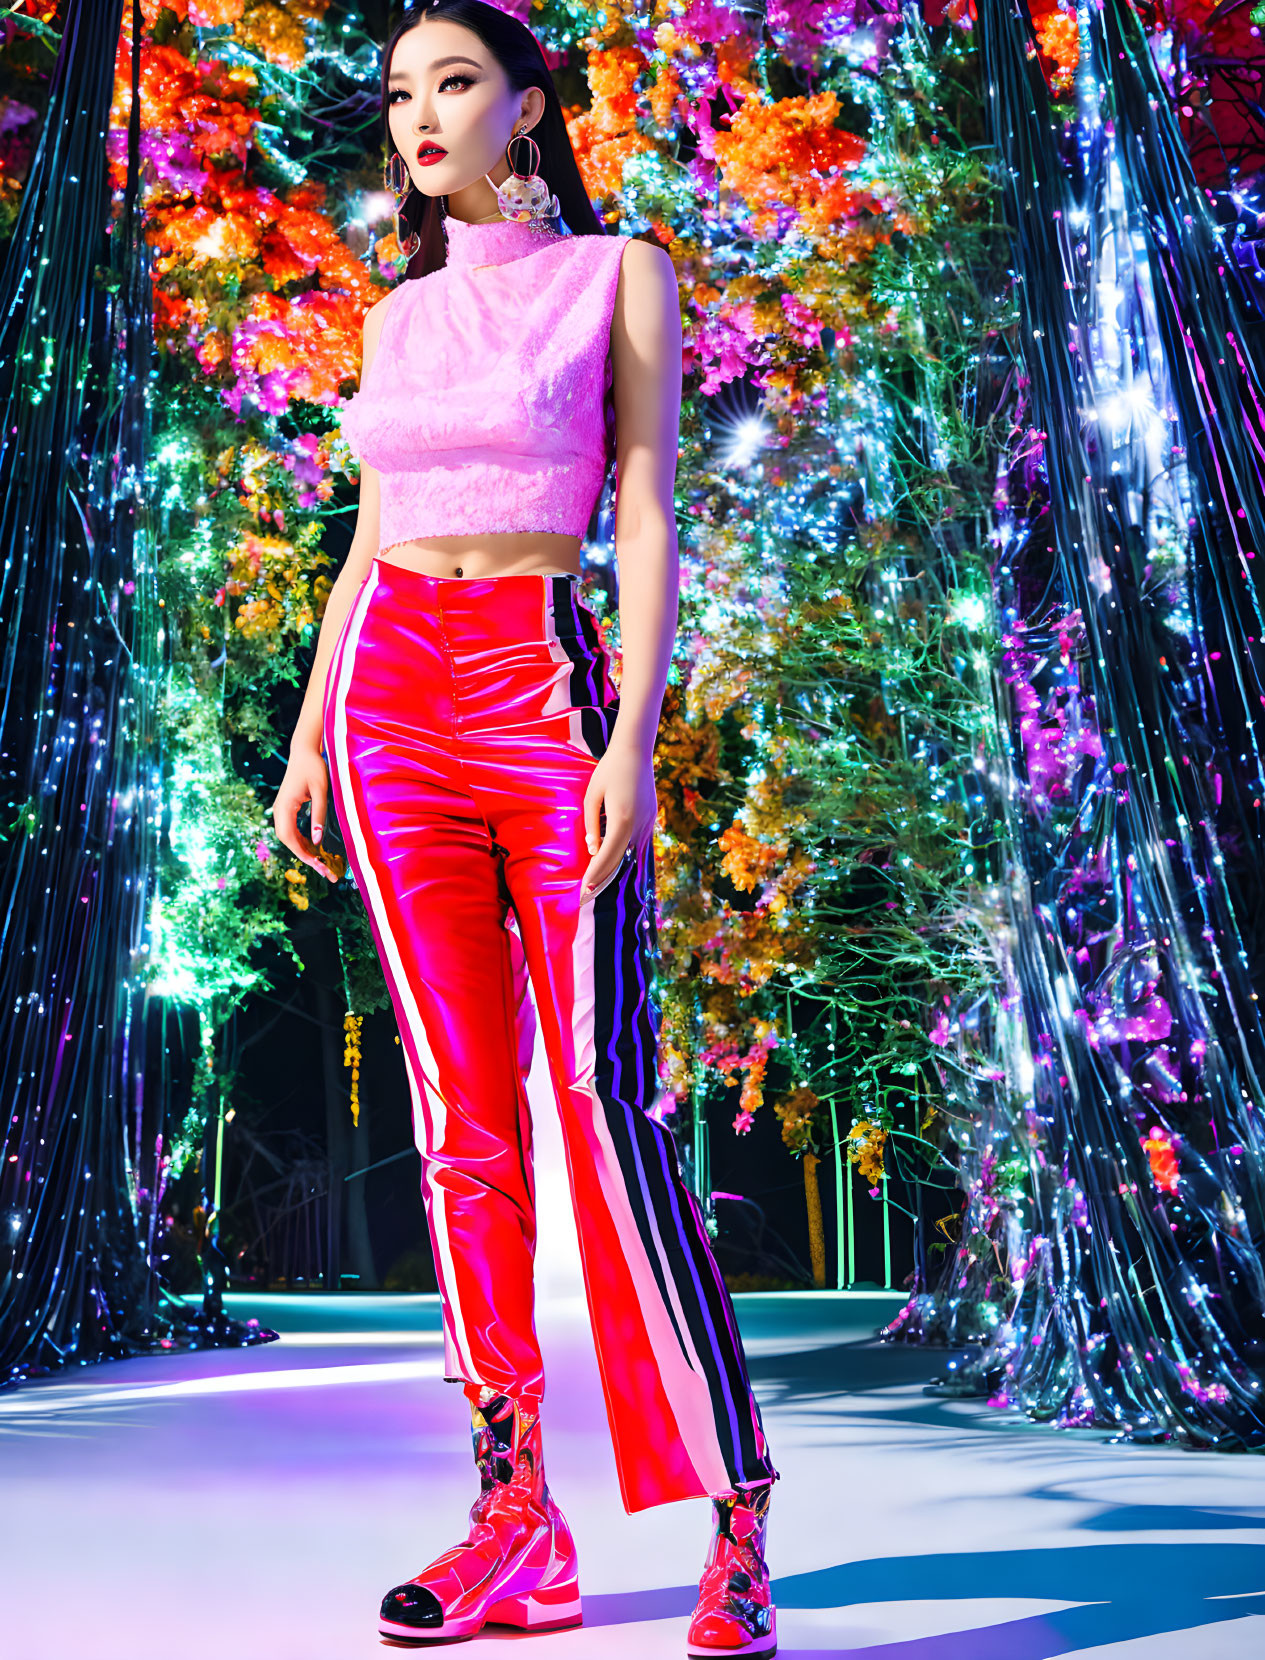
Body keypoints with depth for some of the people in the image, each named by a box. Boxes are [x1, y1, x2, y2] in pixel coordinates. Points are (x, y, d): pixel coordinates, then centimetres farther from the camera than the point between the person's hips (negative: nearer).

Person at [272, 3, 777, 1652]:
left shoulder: (617, 274, 8)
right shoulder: (396, 317, 20)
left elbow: (647, 515, -1)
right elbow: (366, 537, 19)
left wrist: (634, 735, -12)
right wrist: (311, 731, 11)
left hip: (546, 682, -4)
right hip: (395, 695, 4)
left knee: (604, 1100, -12)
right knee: (462, 1116, 1)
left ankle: (737, 1527, -3)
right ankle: (516, 1513, 8)